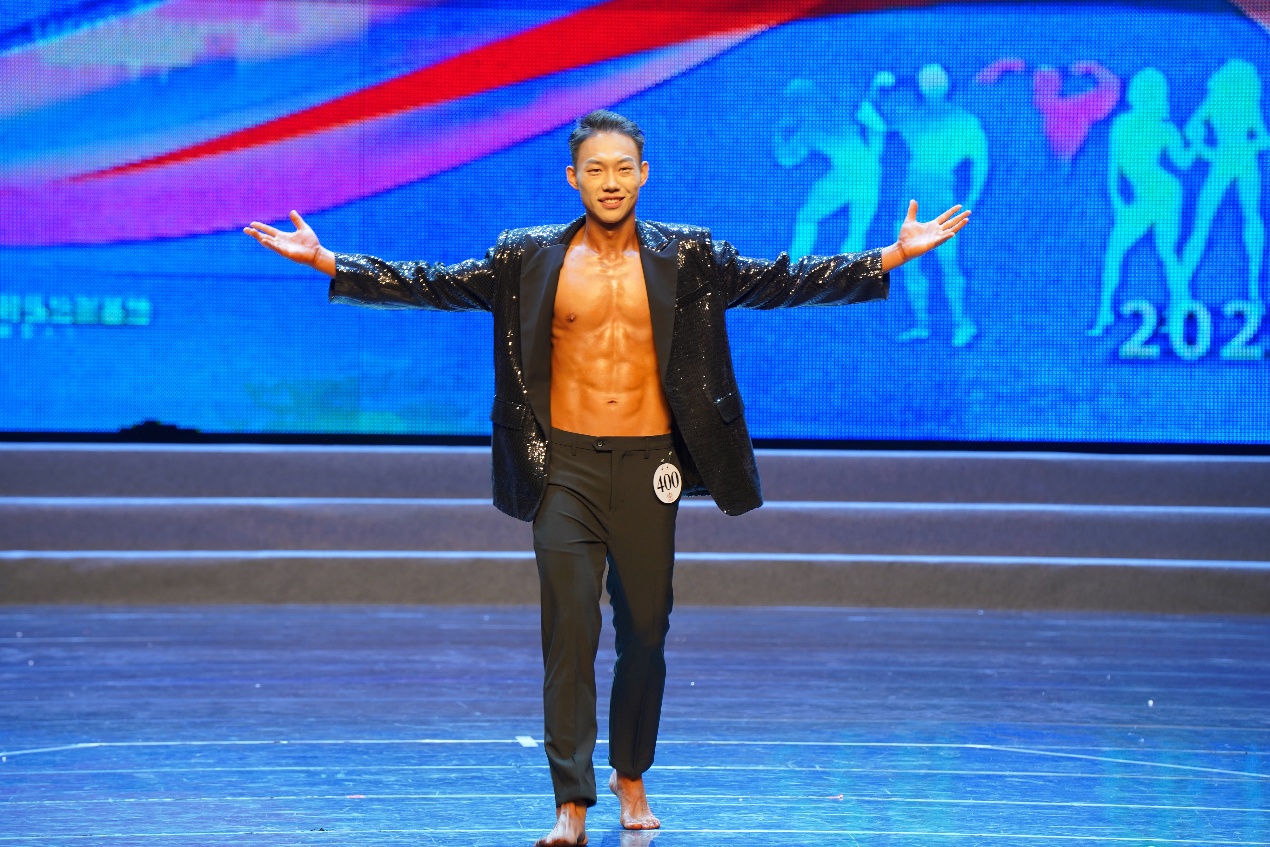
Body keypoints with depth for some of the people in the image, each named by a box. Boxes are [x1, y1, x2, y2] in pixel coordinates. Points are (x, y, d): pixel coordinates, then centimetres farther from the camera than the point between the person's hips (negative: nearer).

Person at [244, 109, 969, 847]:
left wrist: (893, 258, -10)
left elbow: (784, 282, -1)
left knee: (645, 632, 8)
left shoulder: (687, 257, 3)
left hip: (648, 467, 1)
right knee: (569, 634, -7)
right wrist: (327, 262, -8)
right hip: (566, 467, -1)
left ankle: (632, 777, 30)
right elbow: (433, 284, 1)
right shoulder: (530, 259, 2)